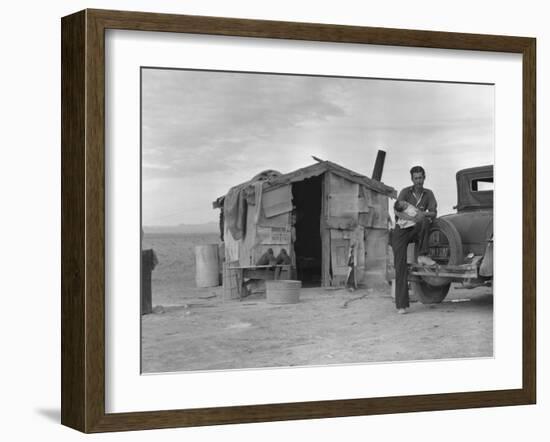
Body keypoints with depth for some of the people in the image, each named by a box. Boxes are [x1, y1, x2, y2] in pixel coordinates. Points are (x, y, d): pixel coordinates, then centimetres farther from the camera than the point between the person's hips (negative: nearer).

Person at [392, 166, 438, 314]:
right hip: (401, 231, -2)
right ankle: (401, 304, -16)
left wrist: (424, 214, -30)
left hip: (415, 231, 2)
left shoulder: (428, 194, 2)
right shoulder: (405, 192, -7)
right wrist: (413, 218, -38)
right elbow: (397, 211, -21)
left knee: (425, 221, -32)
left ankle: (422, 256, -30)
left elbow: (433, 214, -8)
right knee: (400, 267, -15)